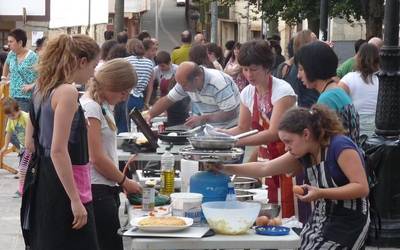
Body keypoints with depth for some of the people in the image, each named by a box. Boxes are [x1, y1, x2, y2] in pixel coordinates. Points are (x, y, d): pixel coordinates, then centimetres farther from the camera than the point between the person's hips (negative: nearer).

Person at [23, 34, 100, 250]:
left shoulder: (42, 89, 10)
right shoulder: (67, 92, -17)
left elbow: (30, 143, 16)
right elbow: (58, 151, -22)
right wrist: (75, 200, -21)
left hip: (44, 182, 9)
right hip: (64, 184, -9)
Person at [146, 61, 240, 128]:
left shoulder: (219, 83, -27)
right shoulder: (185, 81, -5)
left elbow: (231, 113, -26)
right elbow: (168, 99, 7)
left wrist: (203, 119, -27)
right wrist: (149, 115, -7)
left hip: (230, 129, -6)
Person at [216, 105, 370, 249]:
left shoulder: (340, 146, -17)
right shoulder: (303, 154, 6)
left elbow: (362, 188, -21)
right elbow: (264, 168, 8)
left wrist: (321, 193, -29)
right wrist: (225, 168, 1)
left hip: (348, 223, -7)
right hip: (320, 220, 7)